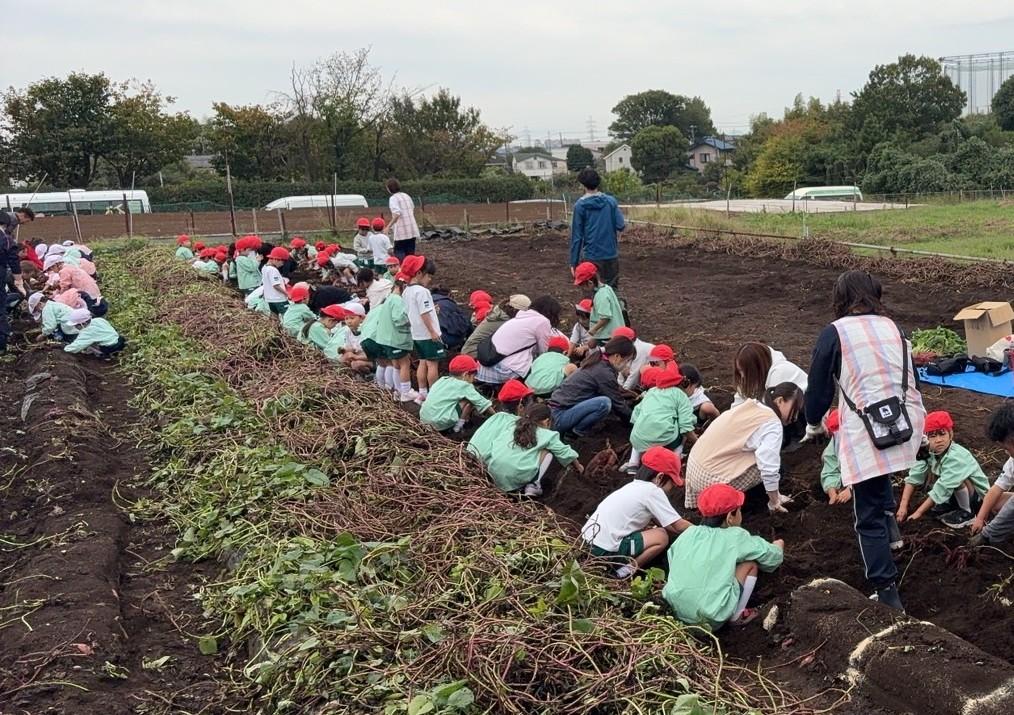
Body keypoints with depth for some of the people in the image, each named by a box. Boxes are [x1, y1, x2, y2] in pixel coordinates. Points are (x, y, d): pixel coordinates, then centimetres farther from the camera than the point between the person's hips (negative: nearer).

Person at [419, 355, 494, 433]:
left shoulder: (442, 380, 19)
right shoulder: (464, 385, -2)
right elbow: (480, 402, 0)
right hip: (442, 422, -8)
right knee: (470, 400, -3)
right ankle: (458, 426, 1)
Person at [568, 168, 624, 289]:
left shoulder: (580, 205, -6)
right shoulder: (611, 201, -1)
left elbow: (576, 236, -6)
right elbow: (621, 225, -5)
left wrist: (574, 262, -2)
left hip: (590, 256, -2)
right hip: (611, 255, 2)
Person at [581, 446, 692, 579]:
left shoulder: (636, 485, 16)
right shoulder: (653, 491, -9)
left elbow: (658, 521, 22)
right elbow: (678, 526, -8)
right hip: (606, 548, -9)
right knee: (662, 537, -2)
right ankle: (627, 570, -4)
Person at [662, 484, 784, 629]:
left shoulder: (689, 533, 9)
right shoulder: (736, 536, 0)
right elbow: (772, 557, 8)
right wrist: (778, 546, 33)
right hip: (712, 619, -5)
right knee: (751, 563, 11)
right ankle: (736, 617, 12)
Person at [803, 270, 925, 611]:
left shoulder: (834, 333, -1)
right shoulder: (893, 328, 12)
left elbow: (819, 386, 4)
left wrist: (813, 423, 24)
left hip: (866, 433, -5)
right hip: (908, 424, 5)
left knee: (869, 518, 2)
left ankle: (887, 593, 1)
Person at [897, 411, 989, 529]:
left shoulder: (956, 457, -31)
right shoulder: (928, 452, -13)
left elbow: (942, 489, -33)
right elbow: (914, 477, -16)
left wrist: (918, 512, -32)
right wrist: (903, 506, -26)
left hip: (978, 496, -7)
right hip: (957, 494, 7)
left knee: (957, 478, -33)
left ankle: (967, 513, -9)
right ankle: (949, 505, 6)